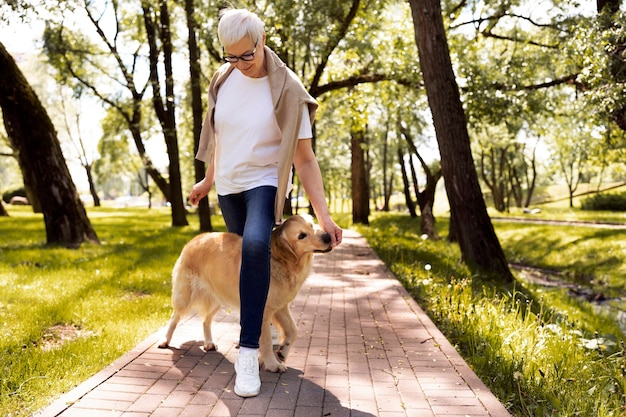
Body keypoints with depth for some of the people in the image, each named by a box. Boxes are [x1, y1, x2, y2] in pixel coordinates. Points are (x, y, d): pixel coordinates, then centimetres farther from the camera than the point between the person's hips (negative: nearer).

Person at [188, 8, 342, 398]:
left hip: (264, 182, -5)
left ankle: (249, 352, -29)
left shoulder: (287, 91, -18)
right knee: (248, 252, 14)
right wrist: (208, 180, 20)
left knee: (256, 245, -32)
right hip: (229, 186, 6)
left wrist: (324, 215, -22)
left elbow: (305, 158, -17)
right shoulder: (224, 78, -4)